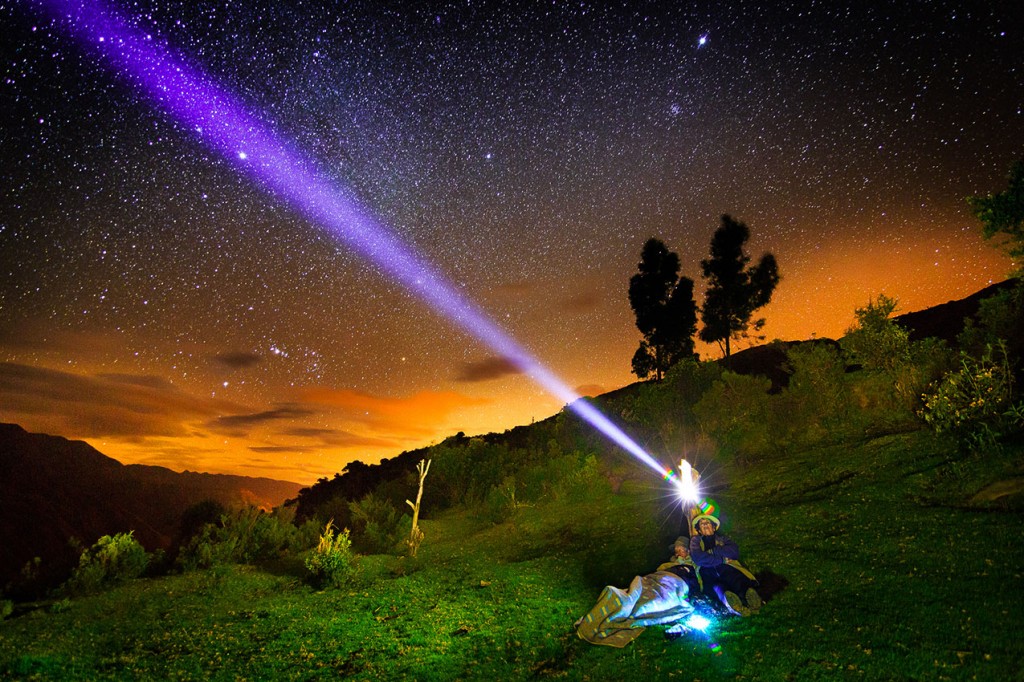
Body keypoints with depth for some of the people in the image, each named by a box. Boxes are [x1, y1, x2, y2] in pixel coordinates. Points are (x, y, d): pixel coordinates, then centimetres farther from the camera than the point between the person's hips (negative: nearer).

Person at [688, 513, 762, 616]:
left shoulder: (722, 538, 30)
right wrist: (722, 559, -1)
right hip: (706, 569, -2)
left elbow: (735, 551, 7)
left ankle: (749, 596, -64)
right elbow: (698, 558, 2)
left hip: (724, 567, 2)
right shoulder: (696, 540, 25)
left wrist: (713, 551, 0)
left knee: (735, 577, -34)